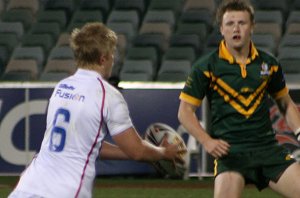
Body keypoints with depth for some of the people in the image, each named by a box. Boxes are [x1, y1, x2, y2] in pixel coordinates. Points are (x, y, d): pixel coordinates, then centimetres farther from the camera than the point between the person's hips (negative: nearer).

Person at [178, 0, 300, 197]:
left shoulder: (268, 63, 8)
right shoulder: (207, 66, -2)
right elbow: (185, 111, 1)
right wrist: (207, 141, -14)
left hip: (267, 147, 4)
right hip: (229, 150, -4)